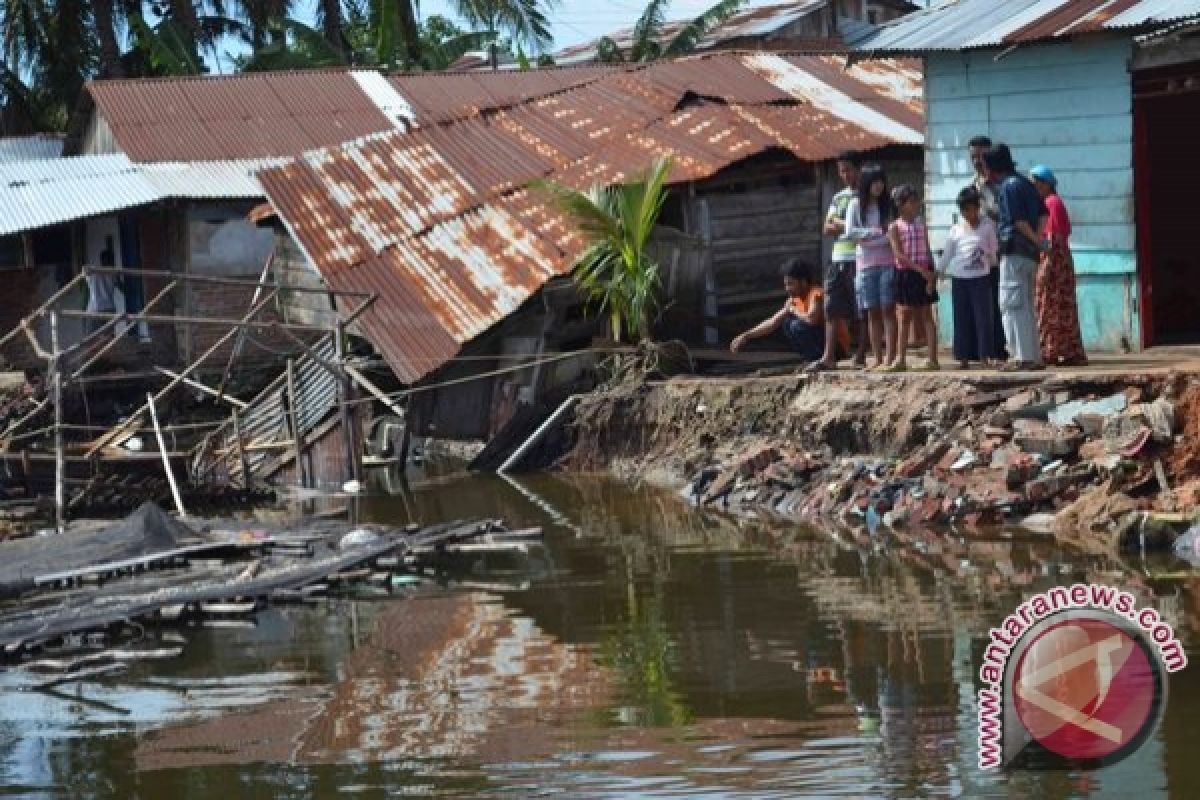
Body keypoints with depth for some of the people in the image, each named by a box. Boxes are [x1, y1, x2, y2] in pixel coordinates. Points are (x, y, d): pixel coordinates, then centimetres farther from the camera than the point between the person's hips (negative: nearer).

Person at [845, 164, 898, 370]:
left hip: (887, 262, -1)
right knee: (872, 312, 2)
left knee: (888, 309, -6)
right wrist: (876, 232, -10)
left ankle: (890, 358, -9)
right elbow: (850, 232, -3)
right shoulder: (856, 204, 6)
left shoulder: (888, 204, 6)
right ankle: (877, 358, 4)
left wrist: (865, 239, -11)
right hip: (865, 263, 1)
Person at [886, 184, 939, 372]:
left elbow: (928, 252, 5)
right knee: (905, 317, 2)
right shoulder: (895, 227, -2)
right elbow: (899, 254, -11)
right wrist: (920, 269, -18)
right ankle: (901, 359, 6)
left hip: (924, 273, 2)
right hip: (905, 273, -2)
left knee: (926, 316, 3)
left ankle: (933, 359, 1)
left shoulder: (921, 224, 7)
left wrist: (931, 275, -6)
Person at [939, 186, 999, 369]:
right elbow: (947, 255, 10)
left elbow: (993, 250, 12)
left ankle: (984, 356, -3)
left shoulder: (987, 226, 3)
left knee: (983, 315, -5)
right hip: (959, 277, 1)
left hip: (981, 276, -1)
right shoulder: (956, 230, 6)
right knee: (962, 317, 2)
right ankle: (964, 357, 6)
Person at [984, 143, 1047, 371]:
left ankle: (1024, 357, -11)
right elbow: (1043, 213, 17)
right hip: (1030, 254, 9)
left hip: (1014, 252, -9)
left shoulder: (1008, 187, -11)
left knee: (1012, 305, -7)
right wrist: (1038, 237, 8)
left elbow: (1018, 220, -19)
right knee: (1027, 307, 14)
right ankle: (1035, 356, 15)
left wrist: (1036, 240, -10)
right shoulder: (1025, 184, 16)